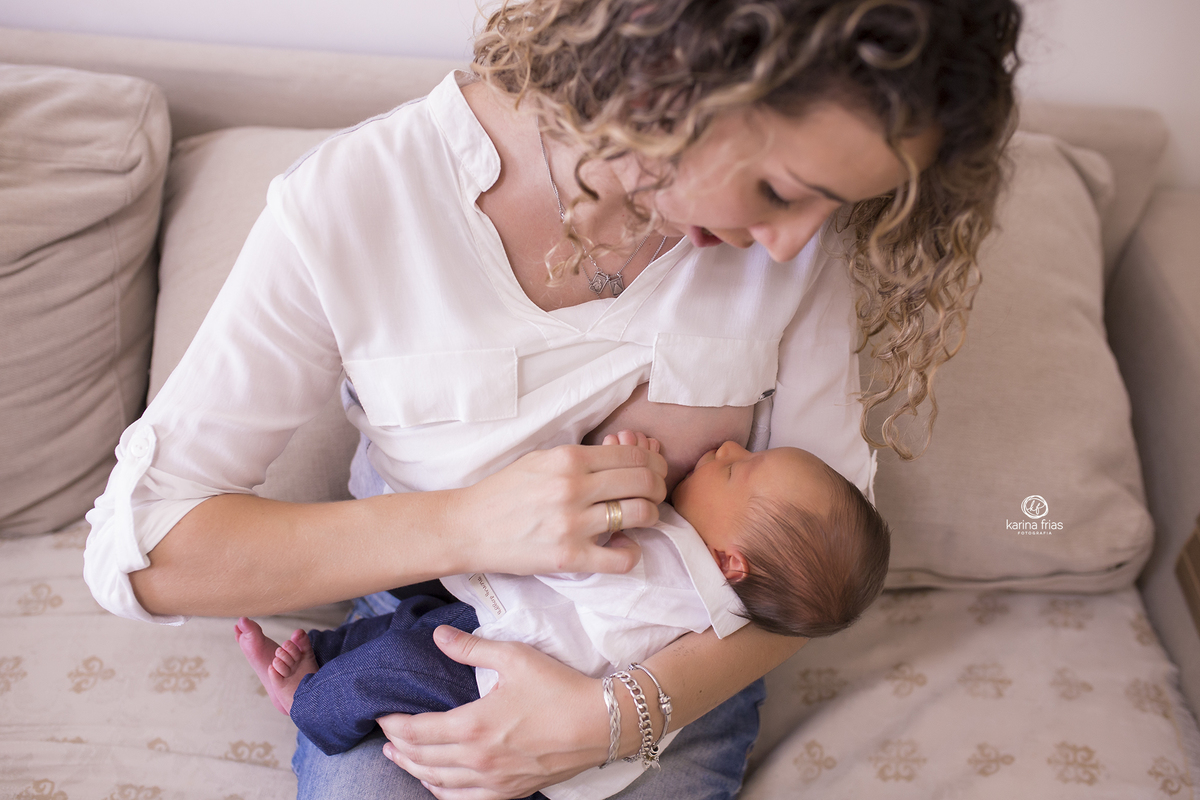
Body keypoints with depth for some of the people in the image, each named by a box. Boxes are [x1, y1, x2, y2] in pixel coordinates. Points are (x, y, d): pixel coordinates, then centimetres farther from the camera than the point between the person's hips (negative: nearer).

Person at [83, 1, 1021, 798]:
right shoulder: (352, 203, -23)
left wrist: (618, 716, -23)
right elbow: (136, 550, -17)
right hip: (421, 637, 0)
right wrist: (463, 526, -30)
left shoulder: (799, 227, -16)